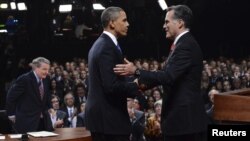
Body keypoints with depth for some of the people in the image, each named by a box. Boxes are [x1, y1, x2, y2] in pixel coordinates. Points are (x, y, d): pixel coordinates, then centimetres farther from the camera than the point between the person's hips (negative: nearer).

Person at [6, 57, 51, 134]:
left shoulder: (46, 79, 4)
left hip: (42, 121, 7)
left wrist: (47, 111, 11)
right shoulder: (24, 79, -16)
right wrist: (12, 115, -6)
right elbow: (10, 97, -11)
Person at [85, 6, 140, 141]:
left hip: (101, 115, 10)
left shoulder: (99, 44, 15)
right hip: (110, 117, -10)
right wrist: (137, 86, -11)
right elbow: (111, 86, -24)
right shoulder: (108, 47, -17)